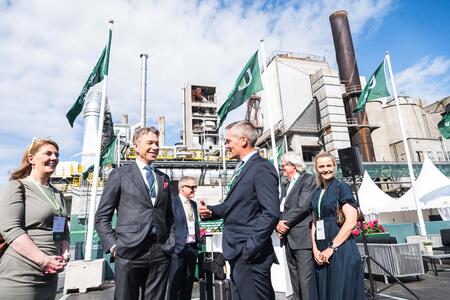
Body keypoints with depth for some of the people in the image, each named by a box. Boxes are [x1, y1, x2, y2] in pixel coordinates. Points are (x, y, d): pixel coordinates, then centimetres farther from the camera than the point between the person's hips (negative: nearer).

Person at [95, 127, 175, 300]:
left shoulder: (163, 178, 14)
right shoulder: (120, 174, 2)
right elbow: (102, 216, 2)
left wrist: (171, 243, 7)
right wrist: (112, 245, -7)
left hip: (161, 253, 4)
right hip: (130, 252, -3)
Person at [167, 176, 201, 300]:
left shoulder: (194, 204, 13)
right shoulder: (173, 203, -9)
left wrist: (198, 243, 11)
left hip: (192, 248, 7)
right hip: (179, 248, -6)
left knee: (188, 284, 15)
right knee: (175, 283, 5)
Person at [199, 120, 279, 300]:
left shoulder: (262, 168, -14)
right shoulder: (242, 168, 16)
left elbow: (271, 213, -21)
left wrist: (250, 249, -20)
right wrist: (211, 211, 1)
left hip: (250, 256, -9)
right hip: (237, 253, 9)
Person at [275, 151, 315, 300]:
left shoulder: (308, 180, -7)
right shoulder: (289, 184, 19)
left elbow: (302, 207, -17)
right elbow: (282, 209, 17)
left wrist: (284, 222, -12)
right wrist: (278, 225, -1)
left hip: (302, 238, -8)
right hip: (289, 238, 8)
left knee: (305, 279, -4)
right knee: (295, 279, 15)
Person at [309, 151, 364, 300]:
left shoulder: (341, 187, -6)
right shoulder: (316, 192, 11)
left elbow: (351, 221, -14)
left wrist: (331, 248, -14)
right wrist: (315, 249, 0)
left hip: (341, 250, -6)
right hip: (321, 253, 6)